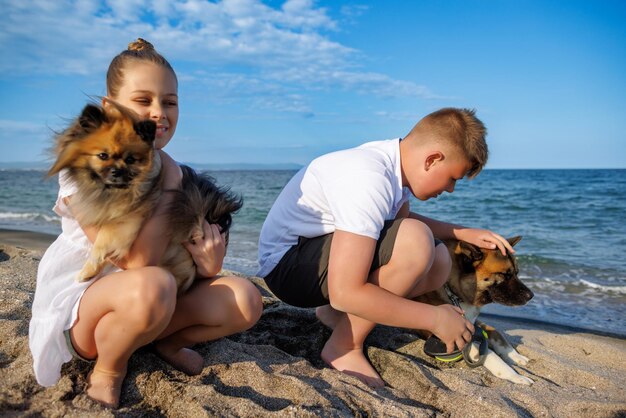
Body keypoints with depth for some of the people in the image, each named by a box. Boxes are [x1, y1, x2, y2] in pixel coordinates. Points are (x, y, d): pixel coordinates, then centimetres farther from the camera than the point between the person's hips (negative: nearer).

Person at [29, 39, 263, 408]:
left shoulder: (171, 170, -1)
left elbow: (187, 246, 0)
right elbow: (139, 261, -28)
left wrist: (207, 263, -23)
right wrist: (167, 186, -21)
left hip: (150, 305, 5)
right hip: (75, 304, -5)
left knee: (245, 300, -16)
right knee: (151, 285, -40)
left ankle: (167, 341, 11)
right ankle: (108, 369, -7)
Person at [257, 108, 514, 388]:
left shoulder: (392, 161, -2)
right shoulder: (370, 180, -30)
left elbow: (403, 218, 20)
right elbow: (344, 293, -34)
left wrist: (463, 233, 7)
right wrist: (435, 318, -23)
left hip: (322, 251, 9)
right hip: (287, 264, -9)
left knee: (438, 263, -1)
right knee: (415, 242, -29)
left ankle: (336, 313, 8)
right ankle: (344, 347, -11)